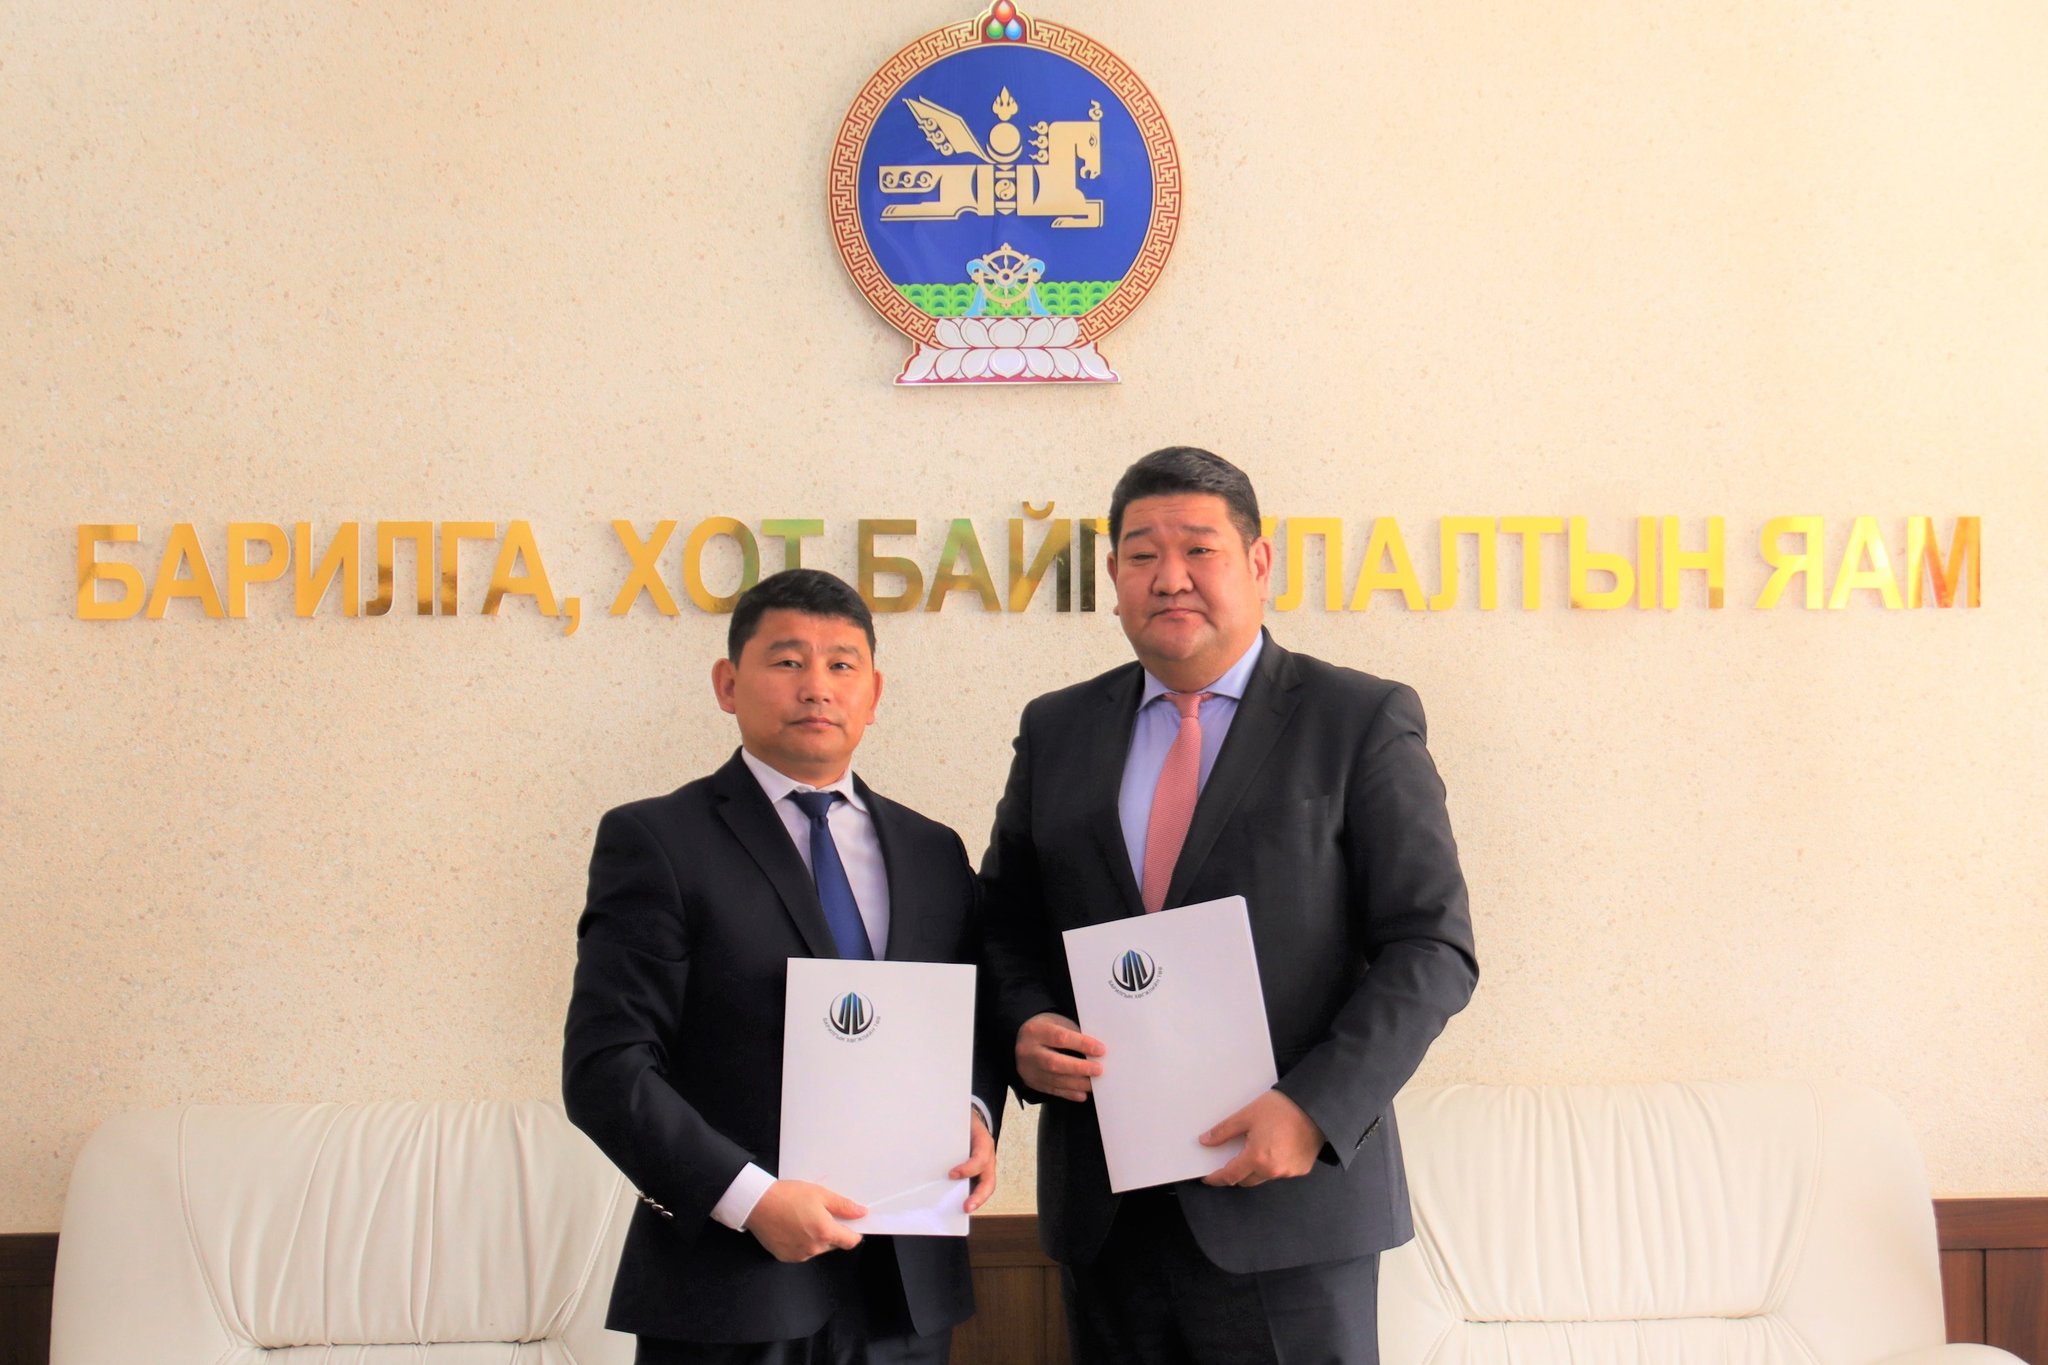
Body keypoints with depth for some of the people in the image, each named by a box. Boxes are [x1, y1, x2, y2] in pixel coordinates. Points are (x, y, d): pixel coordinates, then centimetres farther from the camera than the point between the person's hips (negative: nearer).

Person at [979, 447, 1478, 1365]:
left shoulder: (1361, 722, -1)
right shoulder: (1056, 730, 11)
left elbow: (1432, 950, -5)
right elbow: (1005, 921, 17)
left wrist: (1316, 1108, -15)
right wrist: (1027, 1027, -4)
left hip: (1289, 1206, -3)